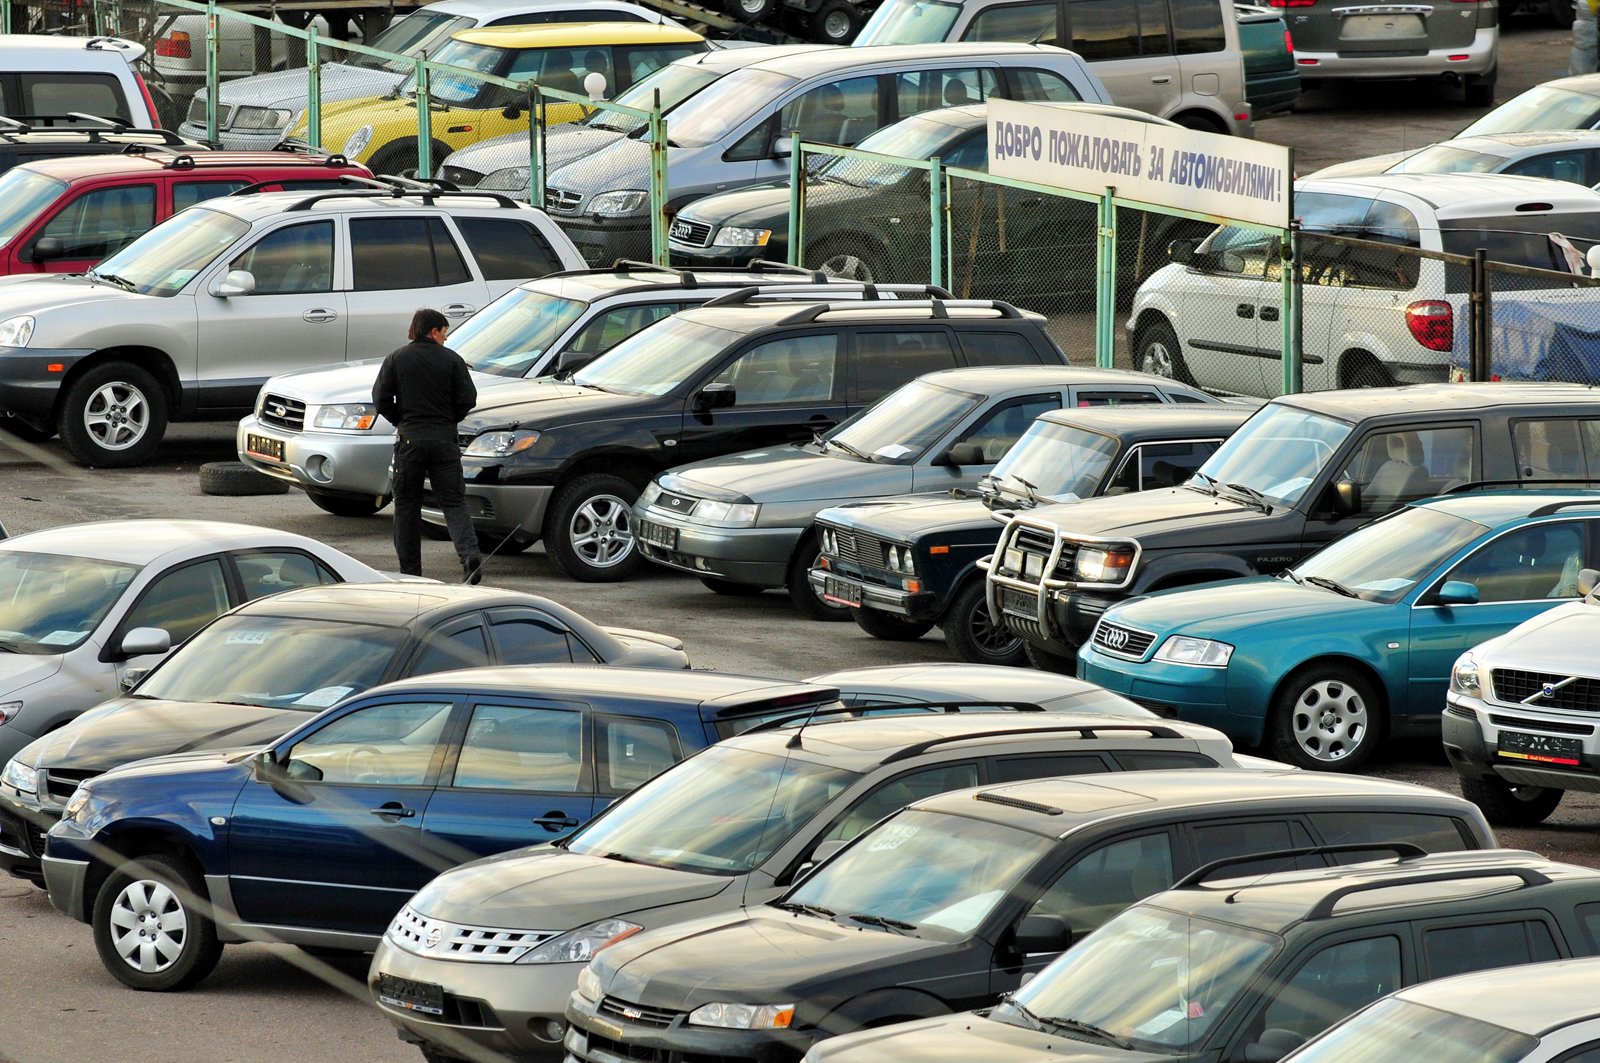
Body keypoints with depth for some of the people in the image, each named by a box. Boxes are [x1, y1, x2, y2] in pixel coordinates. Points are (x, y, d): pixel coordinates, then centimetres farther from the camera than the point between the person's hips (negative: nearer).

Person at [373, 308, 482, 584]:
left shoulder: (396, 359, 1)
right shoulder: (451, 360, 0)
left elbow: (381, 399, -1)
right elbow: (467, 399, -2)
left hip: (409, 439, 0)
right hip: (443, 439, 0)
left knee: (407, 505, 8)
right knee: (453, 501, 3)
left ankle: (410, 571, 7)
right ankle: (470, 554, -19)